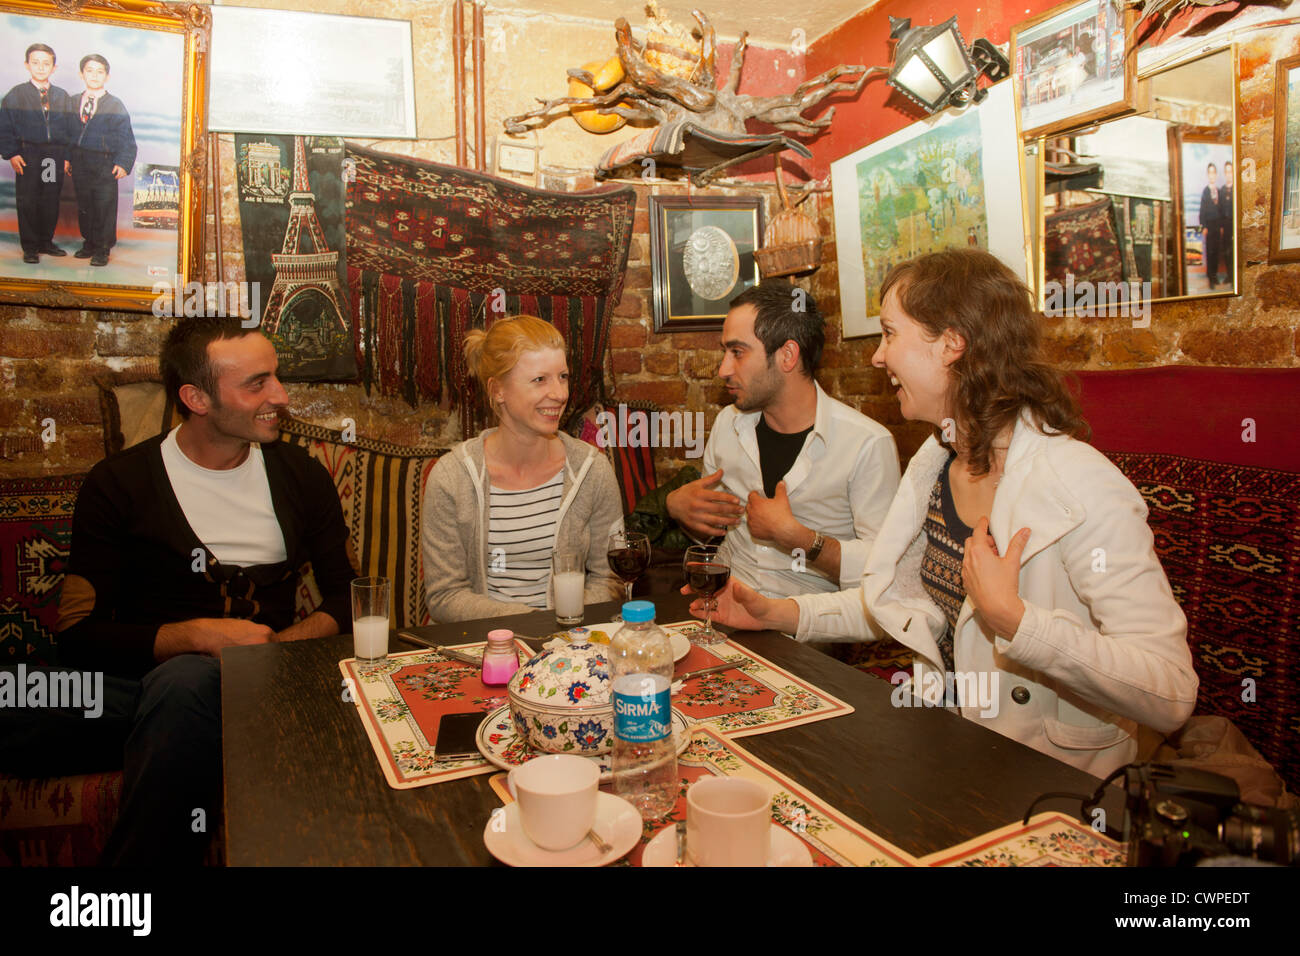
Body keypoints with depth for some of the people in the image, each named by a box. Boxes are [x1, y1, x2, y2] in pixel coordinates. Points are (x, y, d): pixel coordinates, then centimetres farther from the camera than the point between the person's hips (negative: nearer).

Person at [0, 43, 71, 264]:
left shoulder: (62, 97, 9)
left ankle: (46, 241, 20)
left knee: (51, 201, 7)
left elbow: (69, 128, 12)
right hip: (27, 155, -2)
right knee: (27, 202, 0)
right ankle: (30, 247, 6)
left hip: (55, 156, 2)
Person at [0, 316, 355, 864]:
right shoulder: (119, 484, 4)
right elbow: (78, 634, -1)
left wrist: (281, 644, -7)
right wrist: (199, 635, -14)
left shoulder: (302, 477, 11)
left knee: (188, 681, -36)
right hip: (138, 682, -1)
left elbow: (345, 598, 12)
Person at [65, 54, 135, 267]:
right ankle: (89, 243, 23)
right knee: (84, 206, 11)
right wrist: (67, 157, 7)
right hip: (80, 163, 4)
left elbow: (126, 138, -5)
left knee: (105, 208, -3)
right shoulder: (74, 103, 12)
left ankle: (102, 249, 7)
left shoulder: (115, 105, -1)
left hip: (105, 165, -4)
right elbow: (69, 133, 16)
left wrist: (123, 163, -15)